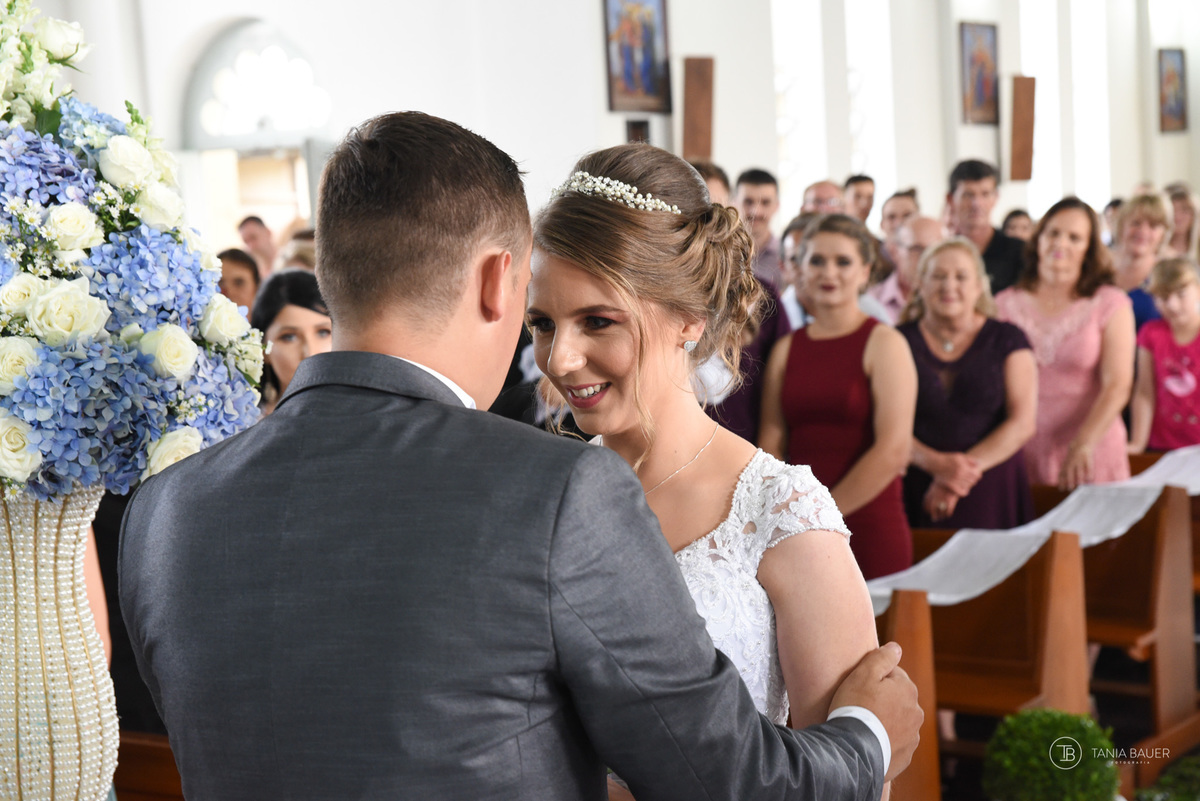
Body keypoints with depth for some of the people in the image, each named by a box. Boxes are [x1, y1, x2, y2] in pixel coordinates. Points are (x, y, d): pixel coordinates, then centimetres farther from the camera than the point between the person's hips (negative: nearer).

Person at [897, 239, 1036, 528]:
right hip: (915, 492, 0)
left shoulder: (1006, 339, 6)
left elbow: (1022, 423, -1)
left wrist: (964, 468, -11)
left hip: (991, 493, 0)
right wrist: (936, 464, -19)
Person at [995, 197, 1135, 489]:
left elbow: (1117, 386, -7)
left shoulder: (1111, 304, 1)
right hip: (1022, 456, 1)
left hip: (1091, 455, -1)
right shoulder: (1006, 304, 6)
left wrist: (1083, 445, -20)